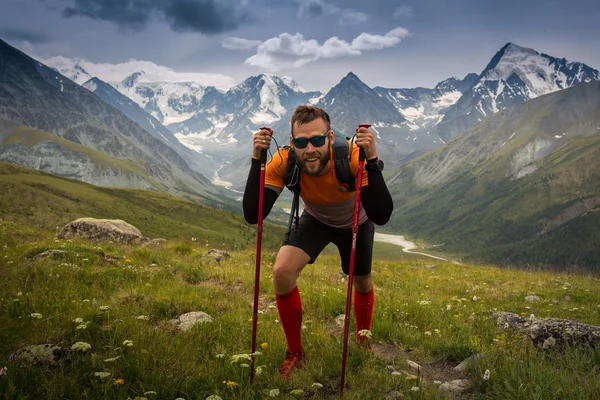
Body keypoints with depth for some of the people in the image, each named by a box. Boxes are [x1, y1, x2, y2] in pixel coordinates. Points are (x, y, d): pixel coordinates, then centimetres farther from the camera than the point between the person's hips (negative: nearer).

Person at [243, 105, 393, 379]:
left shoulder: (353, 157, -41)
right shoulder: (284, 162, -34)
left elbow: (381, 216, -48)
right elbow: (253, 215, -39)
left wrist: (371, 160, -58)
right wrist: (257, 160, -48)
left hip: (355, 223, 0)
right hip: (315, 220, 1)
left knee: (362, 284, 16)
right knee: (282, 272, -21)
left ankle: (363, 342, 50)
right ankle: (295, 353, 2)